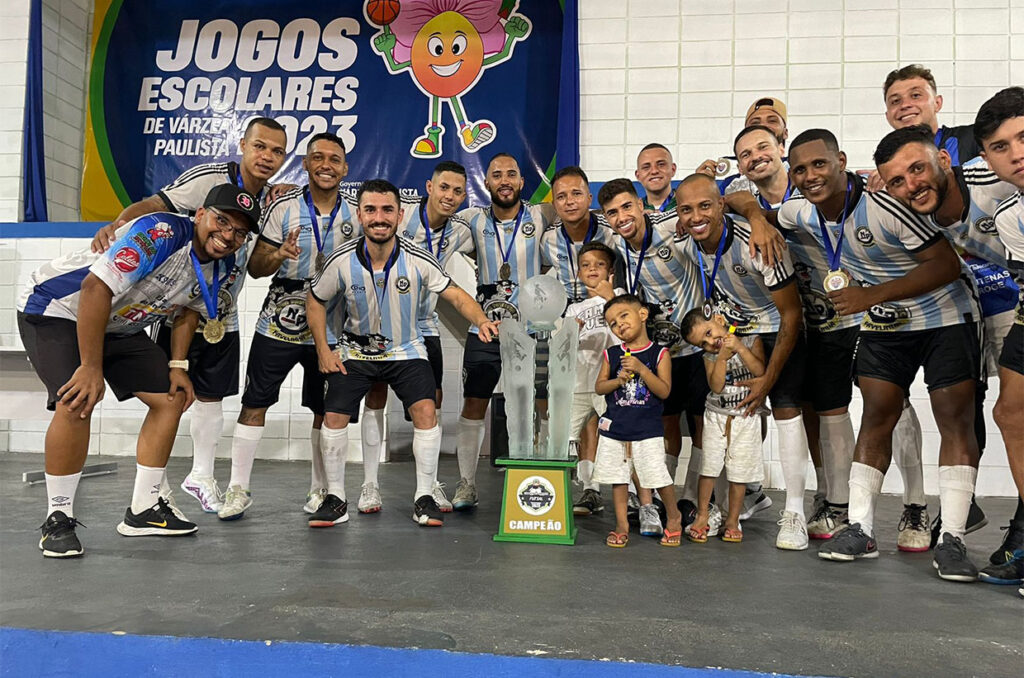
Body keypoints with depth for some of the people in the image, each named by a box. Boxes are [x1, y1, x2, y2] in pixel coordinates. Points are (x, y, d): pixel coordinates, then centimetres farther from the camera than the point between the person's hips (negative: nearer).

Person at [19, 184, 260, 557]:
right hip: (57, 308, -8)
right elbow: (96, 288, -35)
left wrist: (177, 366, 0)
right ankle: (58, 519, -6)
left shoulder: (222, 270, -7)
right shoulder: (161, 233, -33)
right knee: (76, 404, -25)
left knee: (171, 399, 2)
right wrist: (91, 368, -32)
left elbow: (189, 310, 10)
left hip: (118, 325, 8)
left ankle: (143, 510, 13)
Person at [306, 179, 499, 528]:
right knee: (333, 417, -8)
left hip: (406, 349, -1)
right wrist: (323, 349, -6)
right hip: (356, 351, 1)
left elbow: (456, 295, -13)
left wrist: (481, 320, -33)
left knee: (426, 411, -17)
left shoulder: (418, 260, -19)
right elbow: (315, 300, 0)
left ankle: (424, 498, -1)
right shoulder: (342, 261, -16)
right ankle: (335, 500, 10)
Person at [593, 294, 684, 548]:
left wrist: (641, 369, -20)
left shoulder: (659, 353, -4)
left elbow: (664, 391, -11)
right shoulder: (611, 354, 5)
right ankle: (621, 524, 23)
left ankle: (674, 517, 24)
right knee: (618, 478, 10)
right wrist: (619, 380, -13)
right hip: (615, 427, 3)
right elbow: (598, 387, 5)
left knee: (658, 476, -2)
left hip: (647, 429, -3)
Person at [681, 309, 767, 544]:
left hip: (746, 417, -1)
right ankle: (702, 516, 13)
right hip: (716, 416, 1)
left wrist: (740, 348, -21)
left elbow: (761, 372, -17)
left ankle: (733, 520, 16)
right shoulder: (710, 355, -2)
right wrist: (722, 357, -22)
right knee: (709, 466, 0)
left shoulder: (751, 341, -5)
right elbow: (716, 386, -14)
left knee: (739, 471, 4)